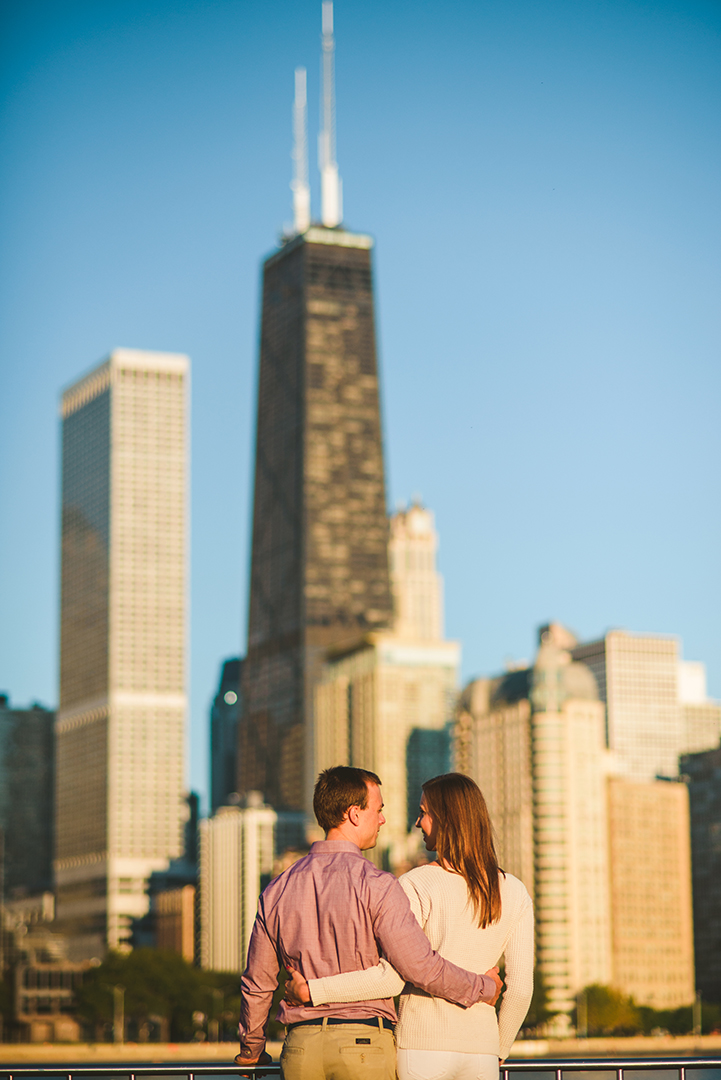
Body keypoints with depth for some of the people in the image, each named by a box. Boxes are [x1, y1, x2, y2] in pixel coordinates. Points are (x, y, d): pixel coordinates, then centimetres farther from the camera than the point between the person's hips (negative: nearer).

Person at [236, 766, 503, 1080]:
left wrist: (251, 1049, 30)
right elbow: (421, 967, -13)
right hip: (365, 1042, -4)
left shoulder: (277, 891, 7)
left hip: (301, 1043, 5)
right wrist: (485, 987, 4)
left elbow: (257, 983, 14)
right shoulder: (376, 885, -10)